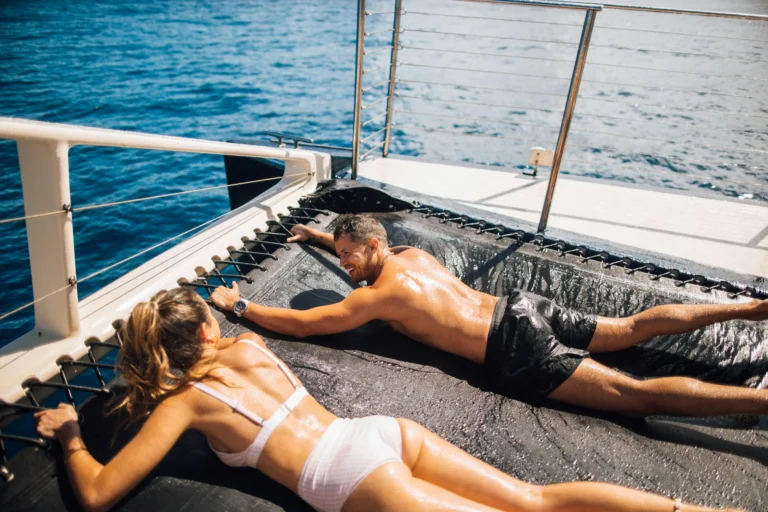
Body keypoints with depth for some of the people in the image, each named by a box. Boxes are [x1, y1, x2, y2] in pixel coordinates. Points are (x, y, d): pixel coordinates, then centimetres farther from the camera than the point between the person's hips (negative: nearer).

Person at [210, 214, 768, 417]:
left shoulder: (378, 296, -10)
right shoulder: (413, 252, 13)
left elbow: (299, 324, -7)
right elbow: (371, 248, 39)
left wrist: (239, 303, 6)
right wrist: (326, 235, 45)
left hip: (520, 353, -8)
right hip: (521, 306, 8)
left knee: (637, 393, -9)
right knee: (630, 327, 16)